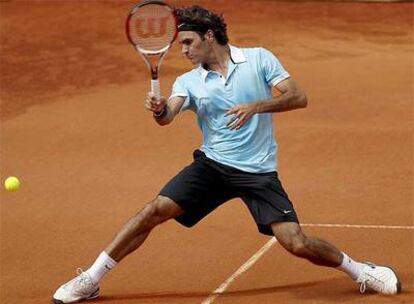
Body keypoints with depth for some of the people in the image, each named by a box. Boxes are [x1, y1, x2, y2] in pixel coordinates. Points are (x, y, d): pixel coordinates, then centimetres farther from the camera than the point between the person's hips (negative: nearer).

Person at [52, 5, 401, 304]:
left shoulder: (259, 60, -3)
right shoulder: (189, 81, 2)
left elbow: (298, 97, -10)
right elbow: (168, 115, -16)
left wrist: (256, 106, -25)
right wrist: (159, 109, -40)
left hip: (259, 172, -2)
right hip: (212, 165, 2)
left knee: (297, 244, -13)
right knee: (155, 210, -13)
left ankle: (359, 270, 15)